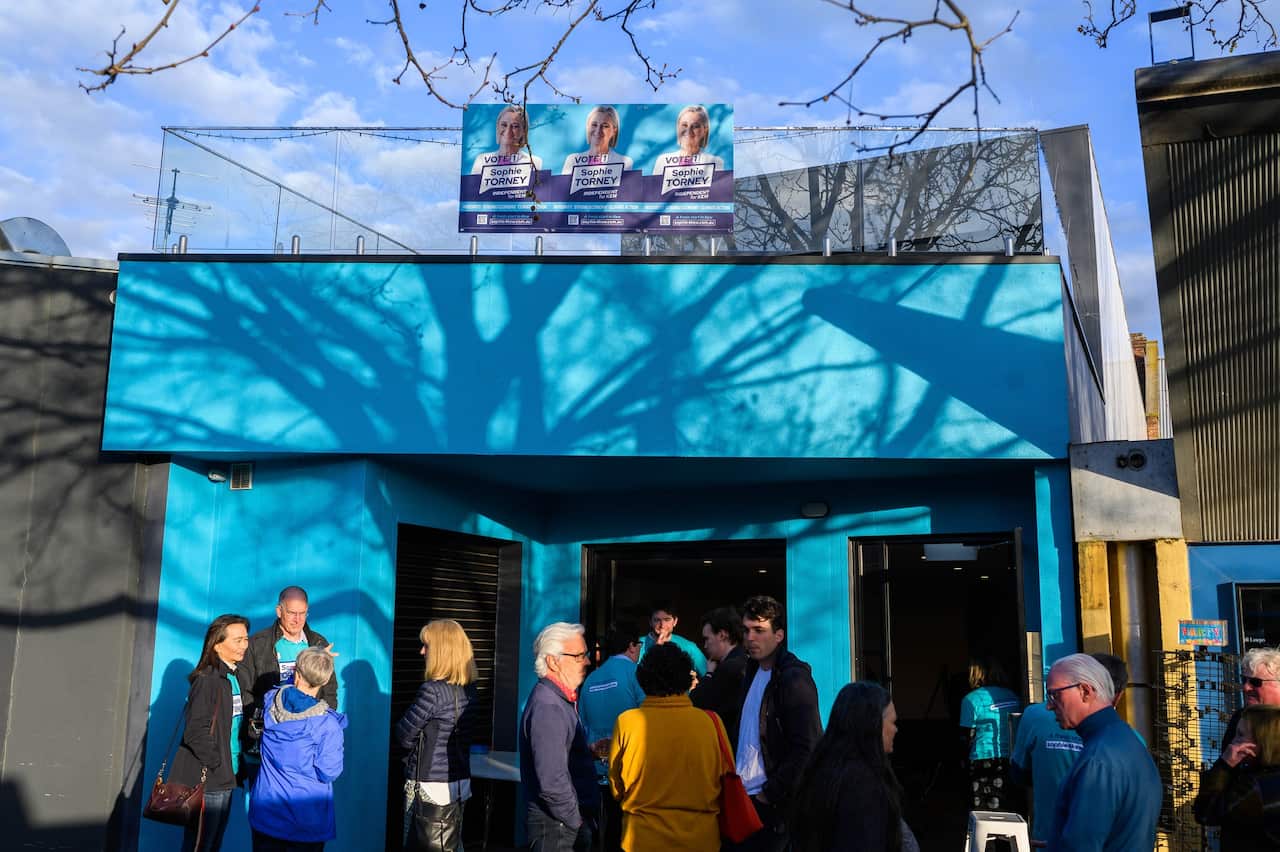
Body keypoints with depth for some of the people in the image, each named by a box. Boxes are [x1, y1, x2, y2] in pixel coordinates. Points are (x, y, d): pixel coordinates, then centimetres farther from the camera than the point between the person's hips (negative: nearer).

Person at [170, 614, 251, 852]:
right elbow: (195, 732, -19)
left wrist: (236, 766, 11)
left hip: (225, 779, 8)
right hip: (206, 779, -8)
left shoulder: (234, 677, 12)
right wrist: (217, 764, -14)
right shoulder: (207, 680, -15)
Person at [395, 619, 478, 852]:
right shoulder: (468, 689, 3)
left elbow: (404, 735, -11)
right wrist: (424, 741, 5)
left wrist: (416, 743, 6)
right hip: (460, 783, 7)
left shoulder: (433, 690, -20)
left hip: (430, 787, -7)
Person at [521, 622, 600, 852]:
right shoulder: (547, 707, -20)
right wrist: (579, 824, -14)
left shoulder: (563, 700, 12)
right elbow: (552, 783, -24)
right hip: (556, 827, -9)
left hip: (569, 824, 9)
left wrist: (591, 751, 4)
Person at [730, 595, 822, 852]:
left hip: (775, 803, -7)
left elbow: (806, 748, -20)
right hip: (744, 795, 8)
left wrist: (771, 794, -15)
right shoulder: (752, 672, 11)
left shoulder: (794, 679, -15)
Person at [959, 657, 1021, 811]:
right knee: (1005, 810, 11)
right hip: (1011, 759, 5)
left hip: (984, 760, -5)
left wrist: (964, 760, 9)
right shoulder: (1012, 696, 7)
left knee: (982, 813, 1)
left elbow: (969, 735, -7)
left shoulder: (971, 700, -9)